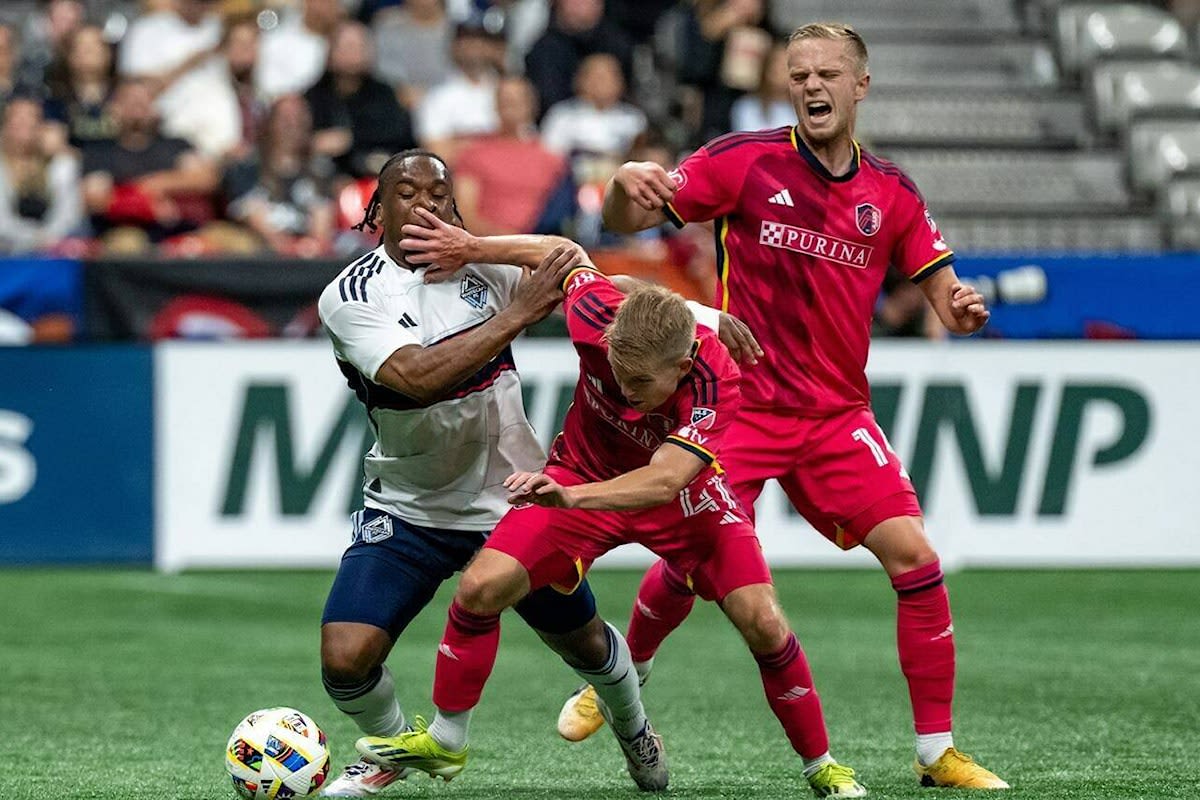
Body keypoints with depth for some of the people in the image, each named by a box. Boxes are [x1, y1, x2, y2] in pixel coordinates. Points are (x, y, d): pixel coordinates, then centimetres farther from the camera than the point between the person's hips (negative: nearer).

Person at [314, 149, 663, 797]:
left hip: (512, 500, 3)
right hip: (407, 512, -2)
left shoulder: (484, 265, -7)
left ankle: (635, 730, 50)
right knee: (344, 657, -17)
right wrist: (517, 313, -35)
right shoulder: (349, 297, -18)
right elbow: (418, 376, -34)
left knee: (584, 641, 16)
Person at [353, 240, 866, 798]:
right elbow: (568, 258, -8)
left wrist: (568, 497, -63)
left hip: (684, 497, -2)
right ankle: (444, 740, 6)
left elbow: (663, 481, -50)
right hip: (582, 475, 2)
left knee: (761, 621, -16)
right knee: (481, 587, -15)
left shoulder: (715, 381, -38)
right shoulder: (597, 318, -32)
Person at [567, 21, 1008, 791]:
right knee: (688, 564, -5)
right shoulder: (745, 161, -6)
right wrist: (626, 183, -29)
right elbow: (628, 221, -5)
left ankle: (938, 751, 0)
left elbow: (943, 293, 8)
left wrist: (962, 308, -17)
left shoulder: (890, 193, 3)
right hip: (739, 403, -2)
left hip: (838, 416, 2)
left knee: (915, 559, -10)